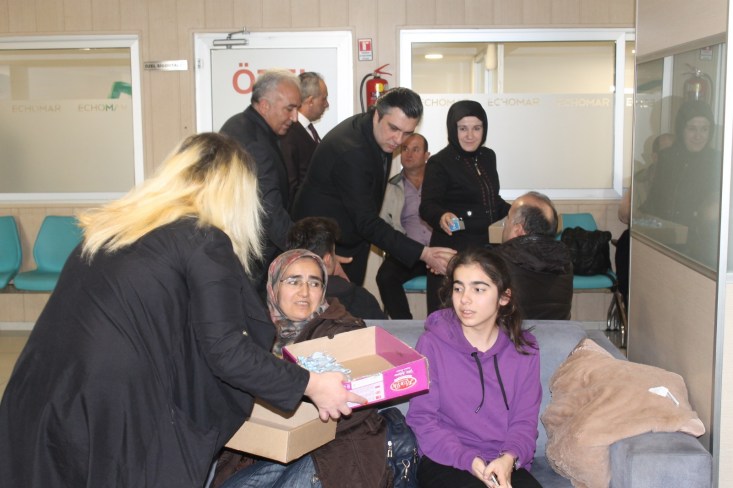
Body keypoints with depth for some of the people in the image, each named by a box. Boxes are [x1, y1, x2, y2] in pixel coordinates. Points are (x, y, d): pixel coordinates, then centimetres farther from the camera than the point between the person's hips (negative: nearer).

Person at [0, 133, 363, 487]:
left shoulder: (113, 224, 15)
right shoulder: (204, 240, -6)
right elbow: (226, 353, -10)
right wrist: (309, 385, 1)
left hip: (39, 404, 7)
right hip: (114, 412, -7)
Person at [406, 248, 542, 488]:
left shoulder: (524, 349, 6)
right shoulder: (432, 343, -3)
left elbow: (525, 420, 4)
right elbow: (421, 418, -4)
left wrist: (509, 458, -16)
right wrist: (469, 460, -17)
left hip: (504, 464, 3)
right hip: (446, 461, -3)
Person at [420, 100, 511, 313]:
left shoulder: (488, 157, 10)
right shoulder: (439, 163, -11)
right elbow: (428, 206, -20)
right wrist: (442, 217, -39)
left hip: (481, 244, 7)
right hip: (452, 248, -6)